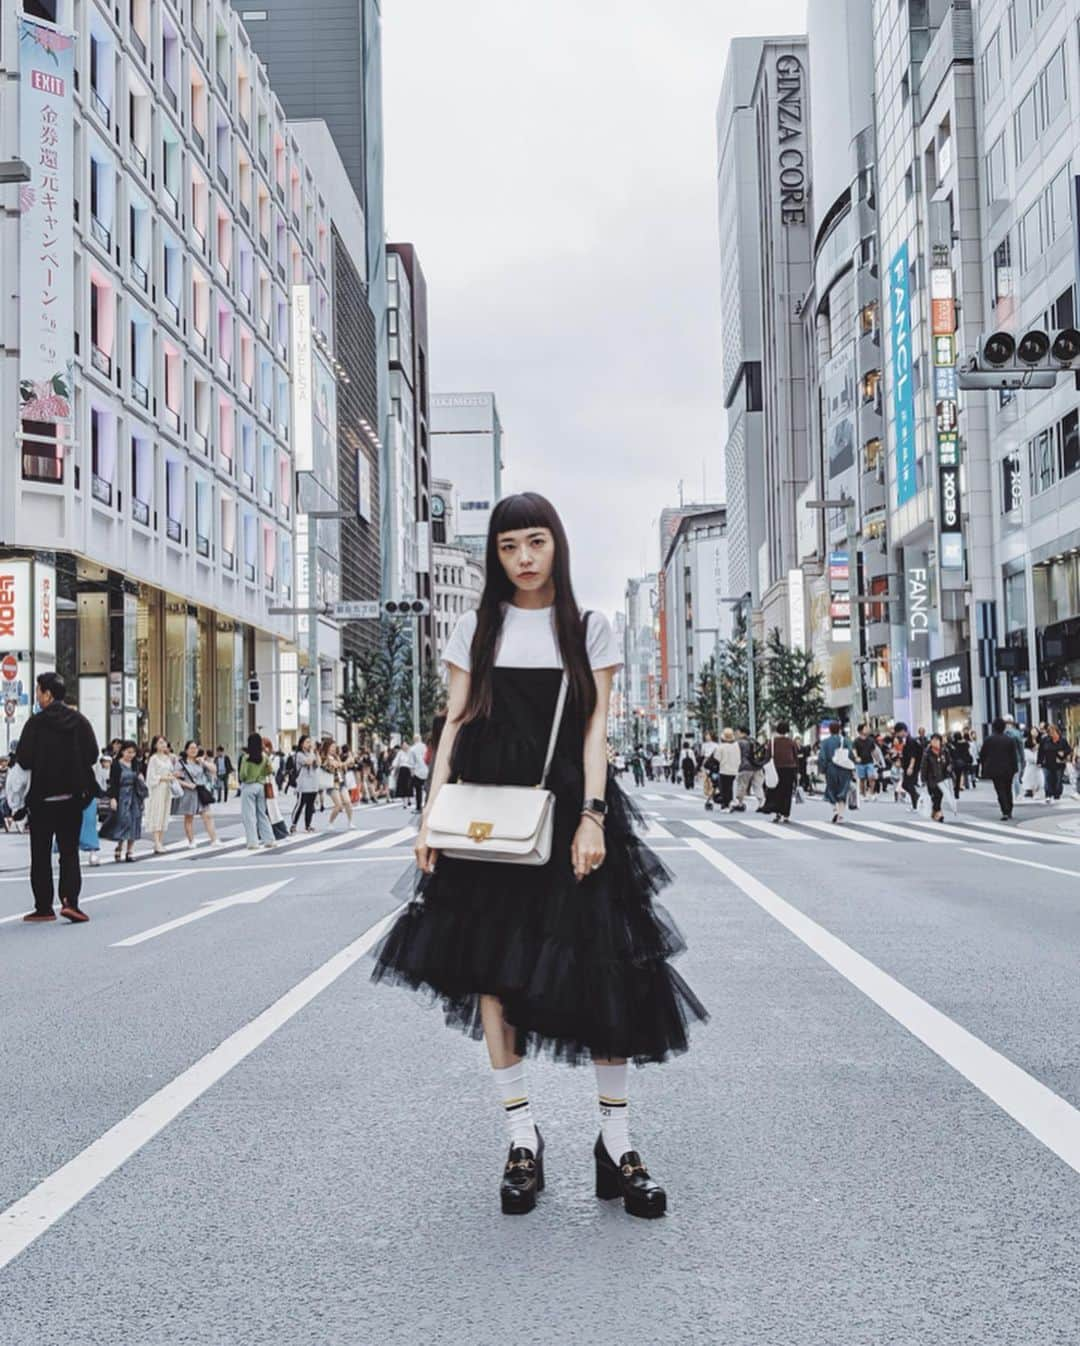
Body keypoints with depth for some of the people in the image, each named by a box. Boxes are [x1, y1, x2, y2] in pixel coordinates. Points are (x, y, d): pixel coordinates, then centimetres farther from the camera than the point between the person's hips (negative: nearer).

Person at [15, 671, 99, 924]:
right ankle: (70, 900, -8)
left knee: (40, 854, 8)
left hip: (42, 797, -2)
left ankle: (43, 907, 8)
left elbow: (24, 760, -12)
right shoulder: (79, 721, -1)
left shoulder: (36, 723, -11)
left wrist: (40, 762, 9)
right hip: (72, 796, 2)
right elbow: (92, 755, 0)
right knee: (69, 851, 8)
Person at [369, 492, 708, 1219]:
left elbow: (596, 727, 1)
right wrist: (432, 813, -2)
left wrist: (592, 817, -11)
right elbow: (455, 725, 8)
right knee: (490, 967, 0)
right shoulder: (478, 628, 10)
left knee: (602, 969, -6)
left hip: (567, 811, -1)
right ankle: (523, 1139, 10)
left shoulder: (589, 628, 7)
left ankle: (616, 1142, 5)